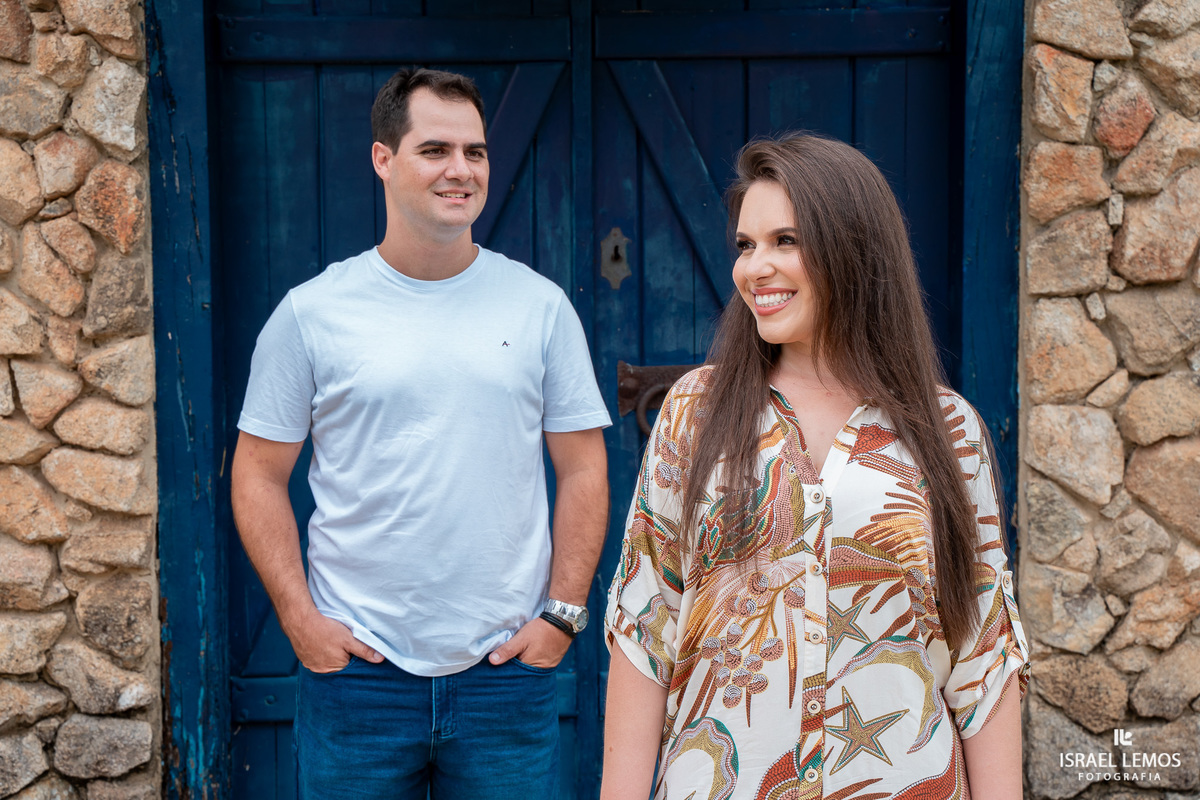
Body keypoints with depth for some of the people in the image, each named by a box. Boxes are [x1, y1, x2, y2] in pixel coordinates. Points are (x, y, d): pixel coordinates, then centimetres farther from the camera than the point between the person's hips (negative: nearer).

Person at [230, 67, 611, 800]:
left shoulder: (541, 306, 2)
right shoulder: (311, 312, -1)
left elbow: (583, 471, 5)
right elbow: (259, 475, 3)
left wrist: (563, 614, -2)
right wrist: (300, 618, -5)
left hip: (508, 666, 1)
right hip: (356, 668, 0)